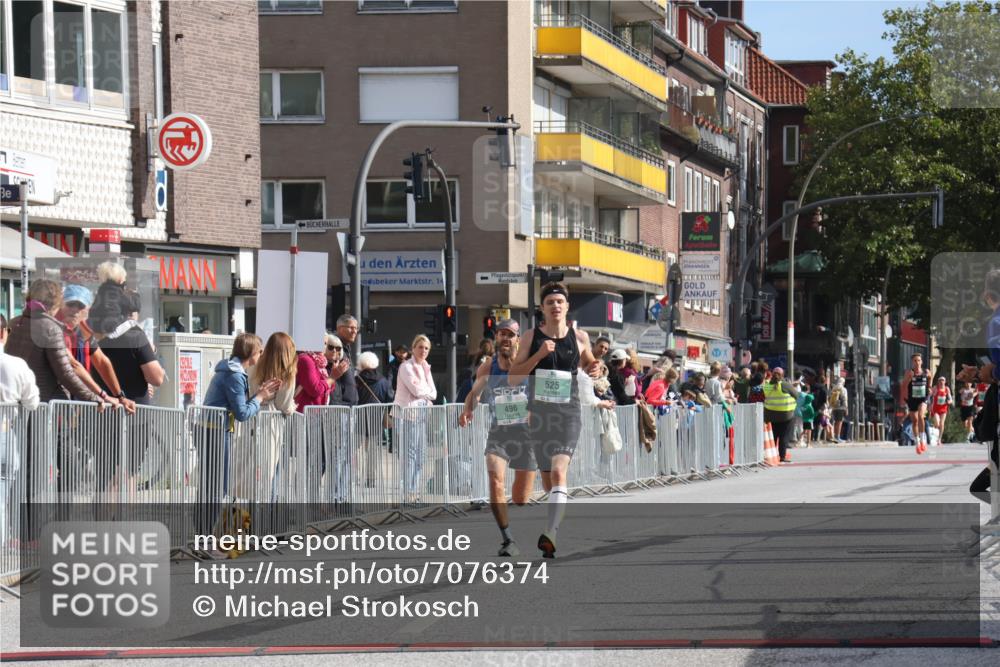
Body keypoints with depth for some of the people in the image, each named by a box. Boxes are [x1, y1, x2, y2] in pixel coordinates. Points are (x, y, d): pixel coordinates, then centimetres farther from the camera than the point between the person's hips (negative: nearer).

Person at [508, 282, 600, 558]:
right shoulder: (531, 337, 4)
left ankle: (550, 534, -31)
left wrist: (593, 370, -1)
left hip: (568, 413, -2)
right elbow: (512, 378, -2)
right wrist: (538, 355, -14)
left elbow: (589, 364, 23)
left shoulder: (579, 338, 5)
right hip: (538, 411, 2)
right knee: (547, 479, 9)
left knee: (558, 472, -20)